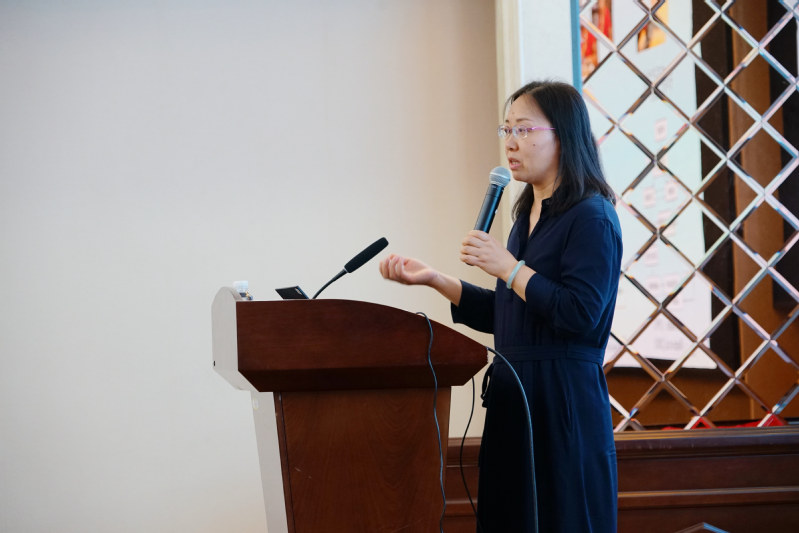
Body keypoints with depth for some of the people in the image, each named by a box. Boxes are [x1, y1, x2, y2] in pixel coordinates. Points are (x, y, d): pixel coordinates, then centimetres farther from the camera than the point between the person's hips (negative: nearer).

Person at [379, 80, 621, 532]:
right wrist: (434, 279, 12)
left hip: (564, 402, -9)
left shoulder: (591, 218, -10)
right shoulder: (529, 217, 17)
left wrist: (509, 267, -14)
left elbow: (580, 314, -21)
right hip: (515, 398, 9)